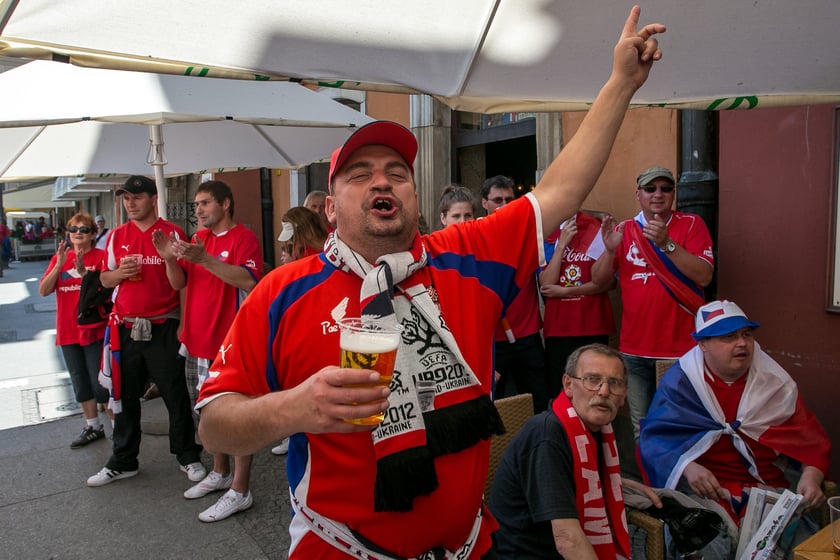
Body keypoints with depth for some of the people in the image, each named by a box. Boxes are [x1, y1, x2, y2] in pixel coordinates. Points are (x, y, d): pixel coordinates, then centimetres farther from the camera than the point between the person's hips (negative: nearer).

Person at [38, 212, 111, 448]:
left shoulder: (100, 256, -6)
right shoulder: (59, 258, 8)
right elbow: (43, 290, -2)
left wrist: (83, 271, -27)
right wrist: (59, 265, -15)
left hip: (95, 330, -5)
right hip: (68, 332, 5)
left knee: (100, 384, -3)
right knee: (81, 384, 14)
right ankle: (93, 427, 27)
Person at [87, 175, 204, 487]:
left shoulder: (172, 233, -2)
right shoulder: (117, 236, 9)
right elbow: (105, 279, 12)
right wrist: (120, 272, -8)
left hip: (163, 328, -4)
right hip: (125, 328, 4)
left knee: (176, 395, 3)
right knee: (125, 397, 13)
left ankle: (188, 456, 19)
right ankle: (123, 462, 28)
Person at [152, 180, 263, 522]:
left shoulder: (243, 237, -10)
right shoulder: (199, 237, 13)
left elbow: (249, 281, -26)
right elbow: (180, 283, 12)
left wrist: (204, 258, -32)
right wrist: (170, 259, -7)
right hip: (197, 342, 9)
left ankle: (239, 491, 7)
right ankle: (220, 473, 36)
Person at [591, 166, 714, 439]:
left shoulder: (691, 224, 0)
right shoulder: (624, 230, 7)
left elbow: (704, 275, -12)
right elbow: (598, 280, 4)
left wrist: (666, 243, -23)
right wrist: (610, 250, -15)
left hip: (682, 347, -2)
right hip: (635, 348, 2)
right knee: (641, 426, 12)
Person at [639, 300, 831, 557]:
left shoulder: (774, 381, 6)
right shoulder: (680, 380, -3)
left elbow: (811, 438, 9)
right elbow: (654, 436, -6)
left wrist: (811, 476, -11)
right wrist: (687, 468, -24)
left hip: (766, 484, 4)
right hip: (704, 487, -3)